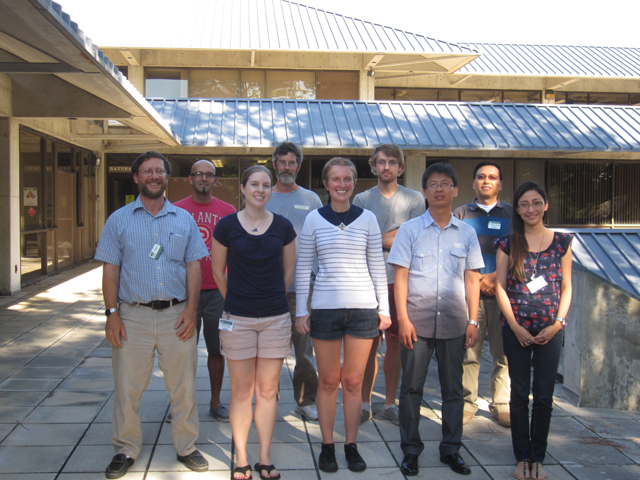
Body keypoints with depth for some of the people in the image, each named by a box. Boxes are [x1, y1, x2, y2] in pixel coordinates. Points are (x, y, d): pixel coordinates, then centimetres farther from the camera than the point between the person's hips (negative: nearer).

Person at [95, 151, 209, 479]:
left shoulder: (184, 219, 9)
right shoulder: (119, 220, 6)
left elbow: (193, 266, 6)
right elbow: (110, 269, 2)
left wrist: (191, 310, -4)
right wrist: (112, 313, -6)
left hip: (176, 316, 1)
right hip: (133, 316, -1)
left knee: (183, 386, 7)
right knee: (127, 388, 5)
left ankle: (186, 447, 22)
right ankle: (126, 450, 22)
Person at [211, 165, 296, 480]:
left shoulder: (283, 226, 2)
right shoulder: (226, 226, -2)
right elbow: (218, 270, 8)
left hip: (275, 318, 2)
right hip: (238, 319, -1)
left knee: (267, 390, 9)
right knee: (241, 391, 6)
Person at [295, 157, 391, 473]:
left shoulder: (367, 218, 5)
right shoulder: (314, 219, 3)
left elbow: (377, 266, 8)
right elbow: (303, 267, 5)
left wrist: (384, 308, 5)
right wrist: (301, 311, 1)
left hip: (363, 308, 1)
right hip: (325, 308, 0)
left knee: (353, 382, 7)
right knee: (328, 381, 7)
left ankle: (351, 445, 20)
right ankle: (327, 446, 20)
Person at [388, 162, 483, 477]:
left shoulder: (466, 233, 8)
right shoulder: (410, 230, 2)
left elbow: (472, 279, 9)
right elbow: (400, 276, -1)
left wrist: (472, 321, 4)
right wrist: (403, 319, -8)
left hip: (454, 321, 2)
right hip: (417, 320, -2)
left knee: (453, 388, 8)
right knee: (411, 387, 3)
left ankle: (451, 449, 22)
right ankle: (411, 450, 16)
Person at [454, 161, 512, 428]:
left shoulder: (512, 214, 13)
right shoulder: (461, 214, 12)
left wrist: (495, 276, -8)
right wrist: (476, 279, -6)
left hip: (503, 293, 0)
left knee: (503, 353, 0)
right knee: (468, 352, 0)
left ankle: (501, 404, 11)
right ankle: (467, 402, 9)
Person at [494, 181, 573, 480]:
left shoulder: (561, 242, 5)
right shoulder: (508, 244, 2)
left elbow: (566, 288, 6)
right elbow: (500, 287, 0)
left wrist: (557, 324, -5)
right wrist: (515, 327, -8)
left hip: (550, 330, 1)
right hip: (516, 329, 0)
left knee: (544, 396, 4)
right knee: (520, 394, 7)